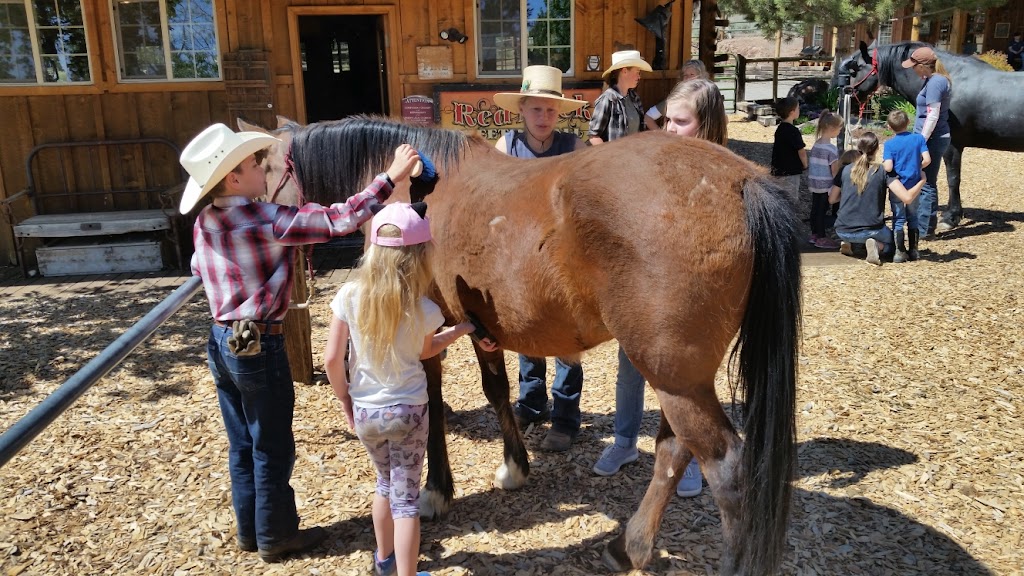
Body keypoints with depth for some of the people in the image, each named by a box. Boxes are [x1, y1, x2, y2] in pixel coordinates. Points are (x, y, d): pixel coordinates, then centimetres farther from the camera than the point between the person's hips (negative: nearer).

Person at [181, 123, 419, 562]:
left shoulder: (203, 224, 4)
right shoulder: (266, 220, -20)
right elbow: (337, 221, -25)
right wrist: (391, 177, -22)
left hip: (222, 341, 8)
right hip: (259, 346, -8)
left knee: (242, 445, 19)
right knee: (272, 449, 8)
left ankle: (249, 530, 33)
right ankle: (275, 537, 23)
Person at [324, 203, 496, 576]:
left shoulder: (349, 295, -13)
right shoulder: (424, 309, -16)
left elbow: (331, 359, -10)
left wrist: (345, 399, 6)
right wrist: (461, 329, 17)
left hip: (364, 412, 3)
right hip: (409, 411, -3)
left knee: (385, 483, 26)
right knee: (406, 498, 8)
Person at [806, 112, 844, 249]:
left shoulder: (815, 145, 6)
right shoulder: (832, 148, -16)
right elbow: (835, 171, -14)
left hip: (814, 183, 7)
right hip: (826, 185, -7)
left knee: (815, 208, 15)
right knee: (822, 210, 0)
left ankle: (814, 234, 25)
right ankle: (821, 238, 7)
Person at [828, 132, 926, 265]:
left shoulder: (846, 170, 1)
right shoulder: (883, 171, -7)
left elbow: (831, 199, 8)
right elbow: (907, 197, -14)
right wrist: (922, 181, 4)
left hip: (843, 232, 4)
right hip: (871, 230, -4)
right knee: (892, 243, 29)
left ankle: (847, 243, 8)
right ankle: (877, 246, -6)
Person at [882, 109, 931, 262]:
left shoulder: (890, 144, -10)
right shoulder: (919, 138, -3)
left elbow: (888, 168, -19)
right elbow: (927, 160, -10)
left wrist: (882, 164, 2)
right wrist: (917, 167, 9)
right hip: (914, 186, 2)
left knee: (898, 219, 6)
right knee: (913, 218, 14)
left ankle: (900, 252, 5)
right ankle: (913, 251, 18)